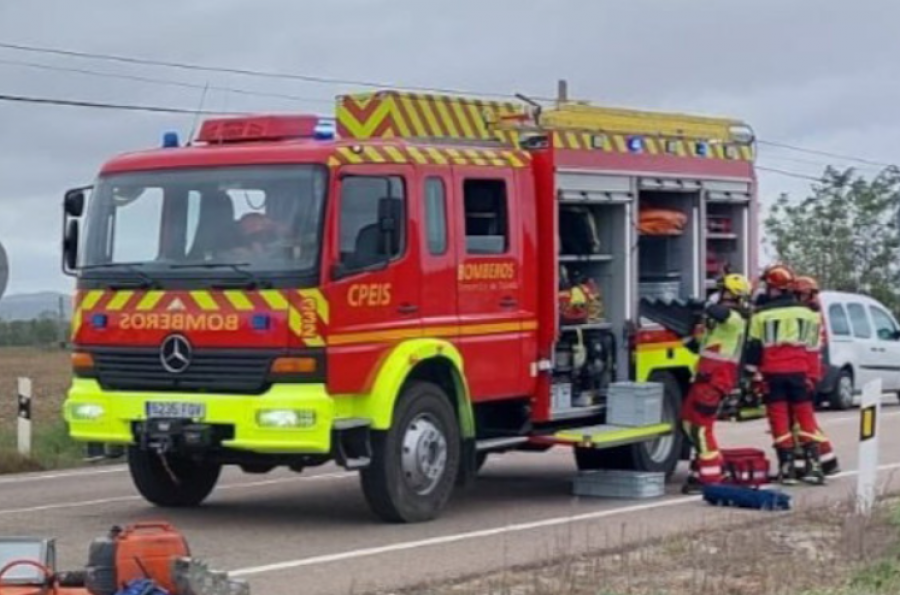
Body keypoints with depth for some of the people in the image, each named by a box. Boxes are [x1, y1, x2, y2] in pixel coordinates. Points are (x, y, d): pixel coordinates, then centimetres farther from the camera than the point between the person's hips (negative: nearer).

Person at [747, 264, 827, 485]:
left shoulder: (761, 315, -1)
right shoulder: (808, 313, 7)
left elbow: (754, 348, 1)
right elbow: (813, 348, 13)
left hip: (772, 373, -2)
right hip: (799, 371, 2)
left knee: (779, 418, 1)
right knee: (805, 416, 6)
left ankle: (787, 467, 0)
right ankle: (813, 465, 0)